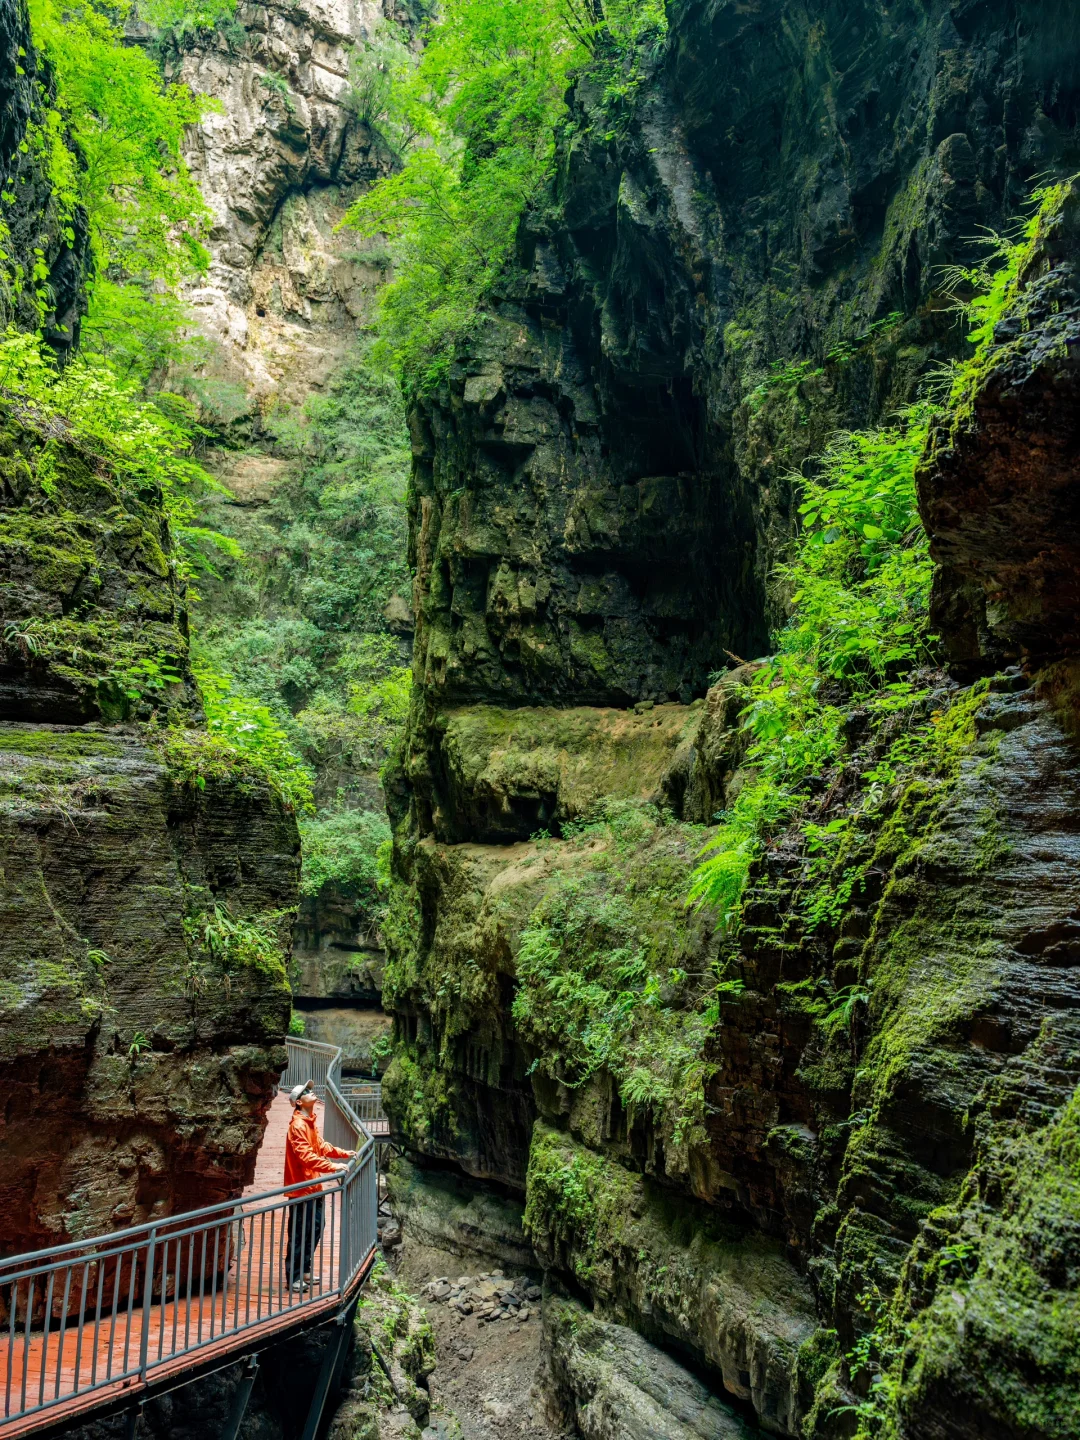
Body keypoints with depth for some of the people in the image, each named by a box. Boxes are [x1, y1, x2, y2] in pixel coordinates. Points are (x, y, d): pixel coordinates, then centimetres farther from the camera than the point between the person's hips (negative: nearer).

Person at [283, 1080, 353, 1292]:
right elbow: (306, 1156, -30)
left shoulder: (310, 1122, 11)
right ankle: (293, 1278, 11)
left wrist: (344, 1154, 12)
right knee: (299, 1234, 0)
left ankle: (304, 1271, 29)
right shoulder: (297, 1125, -21)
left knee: (315, 1229, 17)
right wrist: (332, 1167, -34)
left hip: (313, 1187, 10)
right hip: (301, 1189, -10)